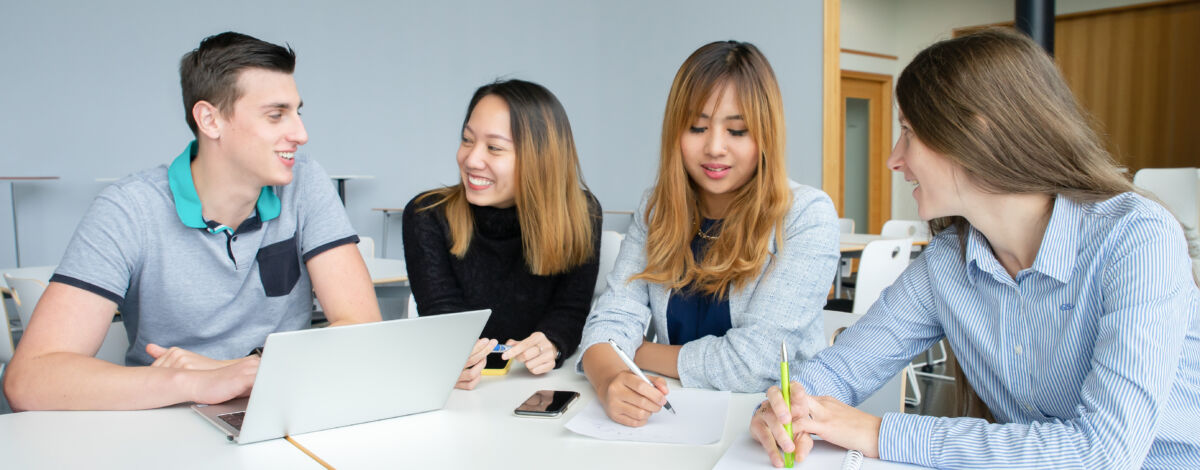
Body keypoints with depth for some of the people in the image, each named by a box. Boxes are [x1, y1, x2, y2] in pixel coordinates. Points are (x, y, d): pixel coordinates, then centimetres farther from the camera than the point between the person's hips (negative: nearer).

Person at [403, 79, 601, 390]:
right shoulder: (426, 216, -4)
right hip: (458, 390, 0)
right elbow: (442, 311, -10)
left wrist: (549, 346, -30)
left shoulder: (581, 215, -4)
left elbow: (571, 310, -8)